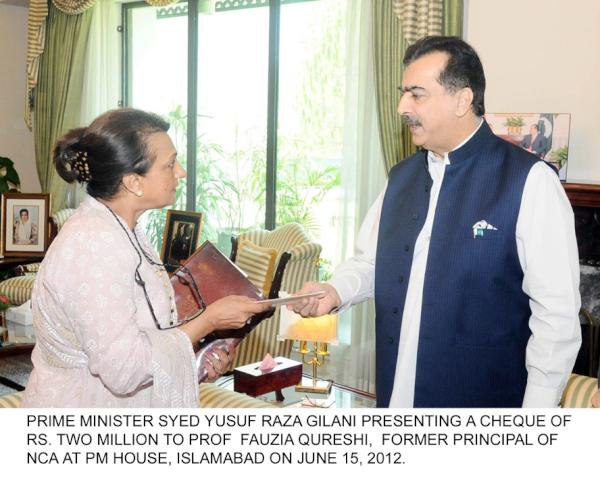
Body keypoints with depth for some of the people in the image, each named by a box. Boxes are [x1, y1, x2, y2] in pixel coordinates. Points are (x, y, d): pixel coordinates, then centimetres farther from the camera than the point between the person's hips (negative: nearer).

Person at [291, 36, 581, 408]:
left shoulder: (529, 181, -14)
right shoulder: (402, 177, 6)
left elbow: (557, 312, -14)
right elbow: (372, 262, 14)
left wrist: (537, 407, -14)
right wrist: (336, 291, -5)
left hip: (483, 398, -5)